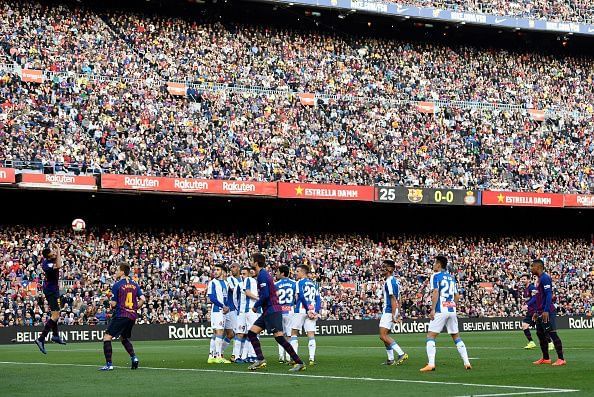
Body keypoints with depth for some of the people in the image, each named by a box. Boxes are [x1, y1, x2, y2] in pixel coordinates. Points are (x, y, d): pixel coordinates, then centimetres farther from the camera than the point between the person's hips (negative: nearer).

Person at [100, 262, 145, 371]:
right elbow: (142, 299, 3)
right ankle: (134, 357, 7)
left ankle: (109, 364, -14)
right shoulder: (134, 284, 9)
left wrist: (110, 303, 16)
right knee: (124, 338, 27)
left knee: (107, 337, -4)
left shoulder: (117, 285, -7)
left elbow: (113, 304, -6)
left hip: (121, 315, -7)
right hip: (132, 316, 7)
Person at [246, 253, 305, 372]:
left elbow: (265, 295, -20)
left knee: (279, 337, -13)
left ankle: (299, 363, -12)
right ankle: (260, 360, 4)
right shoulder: (264, 274, 18)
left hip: (272, 311, -10)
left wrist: (256, 306, -8)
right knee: (251, 333, 8)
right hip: (268, 311, 10)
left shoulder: (262, 275, -13)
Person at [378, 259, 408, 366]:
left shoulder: (389, 281, -15)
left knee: (383, 336, -12)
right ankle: (391, 359, 14)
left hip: (389, 311, -10)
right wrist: (398, 313, 23)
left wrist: (393, 314, -23)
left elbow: (393, 299, -20)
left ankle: (401, 354, -17)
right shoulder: (395, 281, 16)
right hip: (388, 311, 10)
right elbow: (398, 299, 20)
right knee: (385, 335, 14)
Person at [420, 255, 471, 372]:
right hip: (452, 310, 6)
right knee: (456, 336, 13)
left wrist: (432, 310, -15)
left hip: (440, 310, -6)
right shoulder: (451, 277, 16)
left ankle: (431, 364, -15)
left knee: (431, 336, -3)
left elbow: (435, 293, -14)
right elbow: (457, 296, 17)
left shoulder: (435, 276, -3)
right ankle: (467, 363, 9)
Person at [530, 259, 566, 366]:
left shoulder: (545, 278, -13)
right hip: (541, 313, 10)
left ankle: (561, 359, -10)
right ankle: (545, 358, 20)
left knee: (552, 333, -10)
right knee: (540, 334, 13)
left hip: (547, 312, -10)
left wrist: (546, 311, -25)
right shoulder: (540, 279, 18)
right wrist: (537, 312, 25)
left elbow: (549, 295, -20)